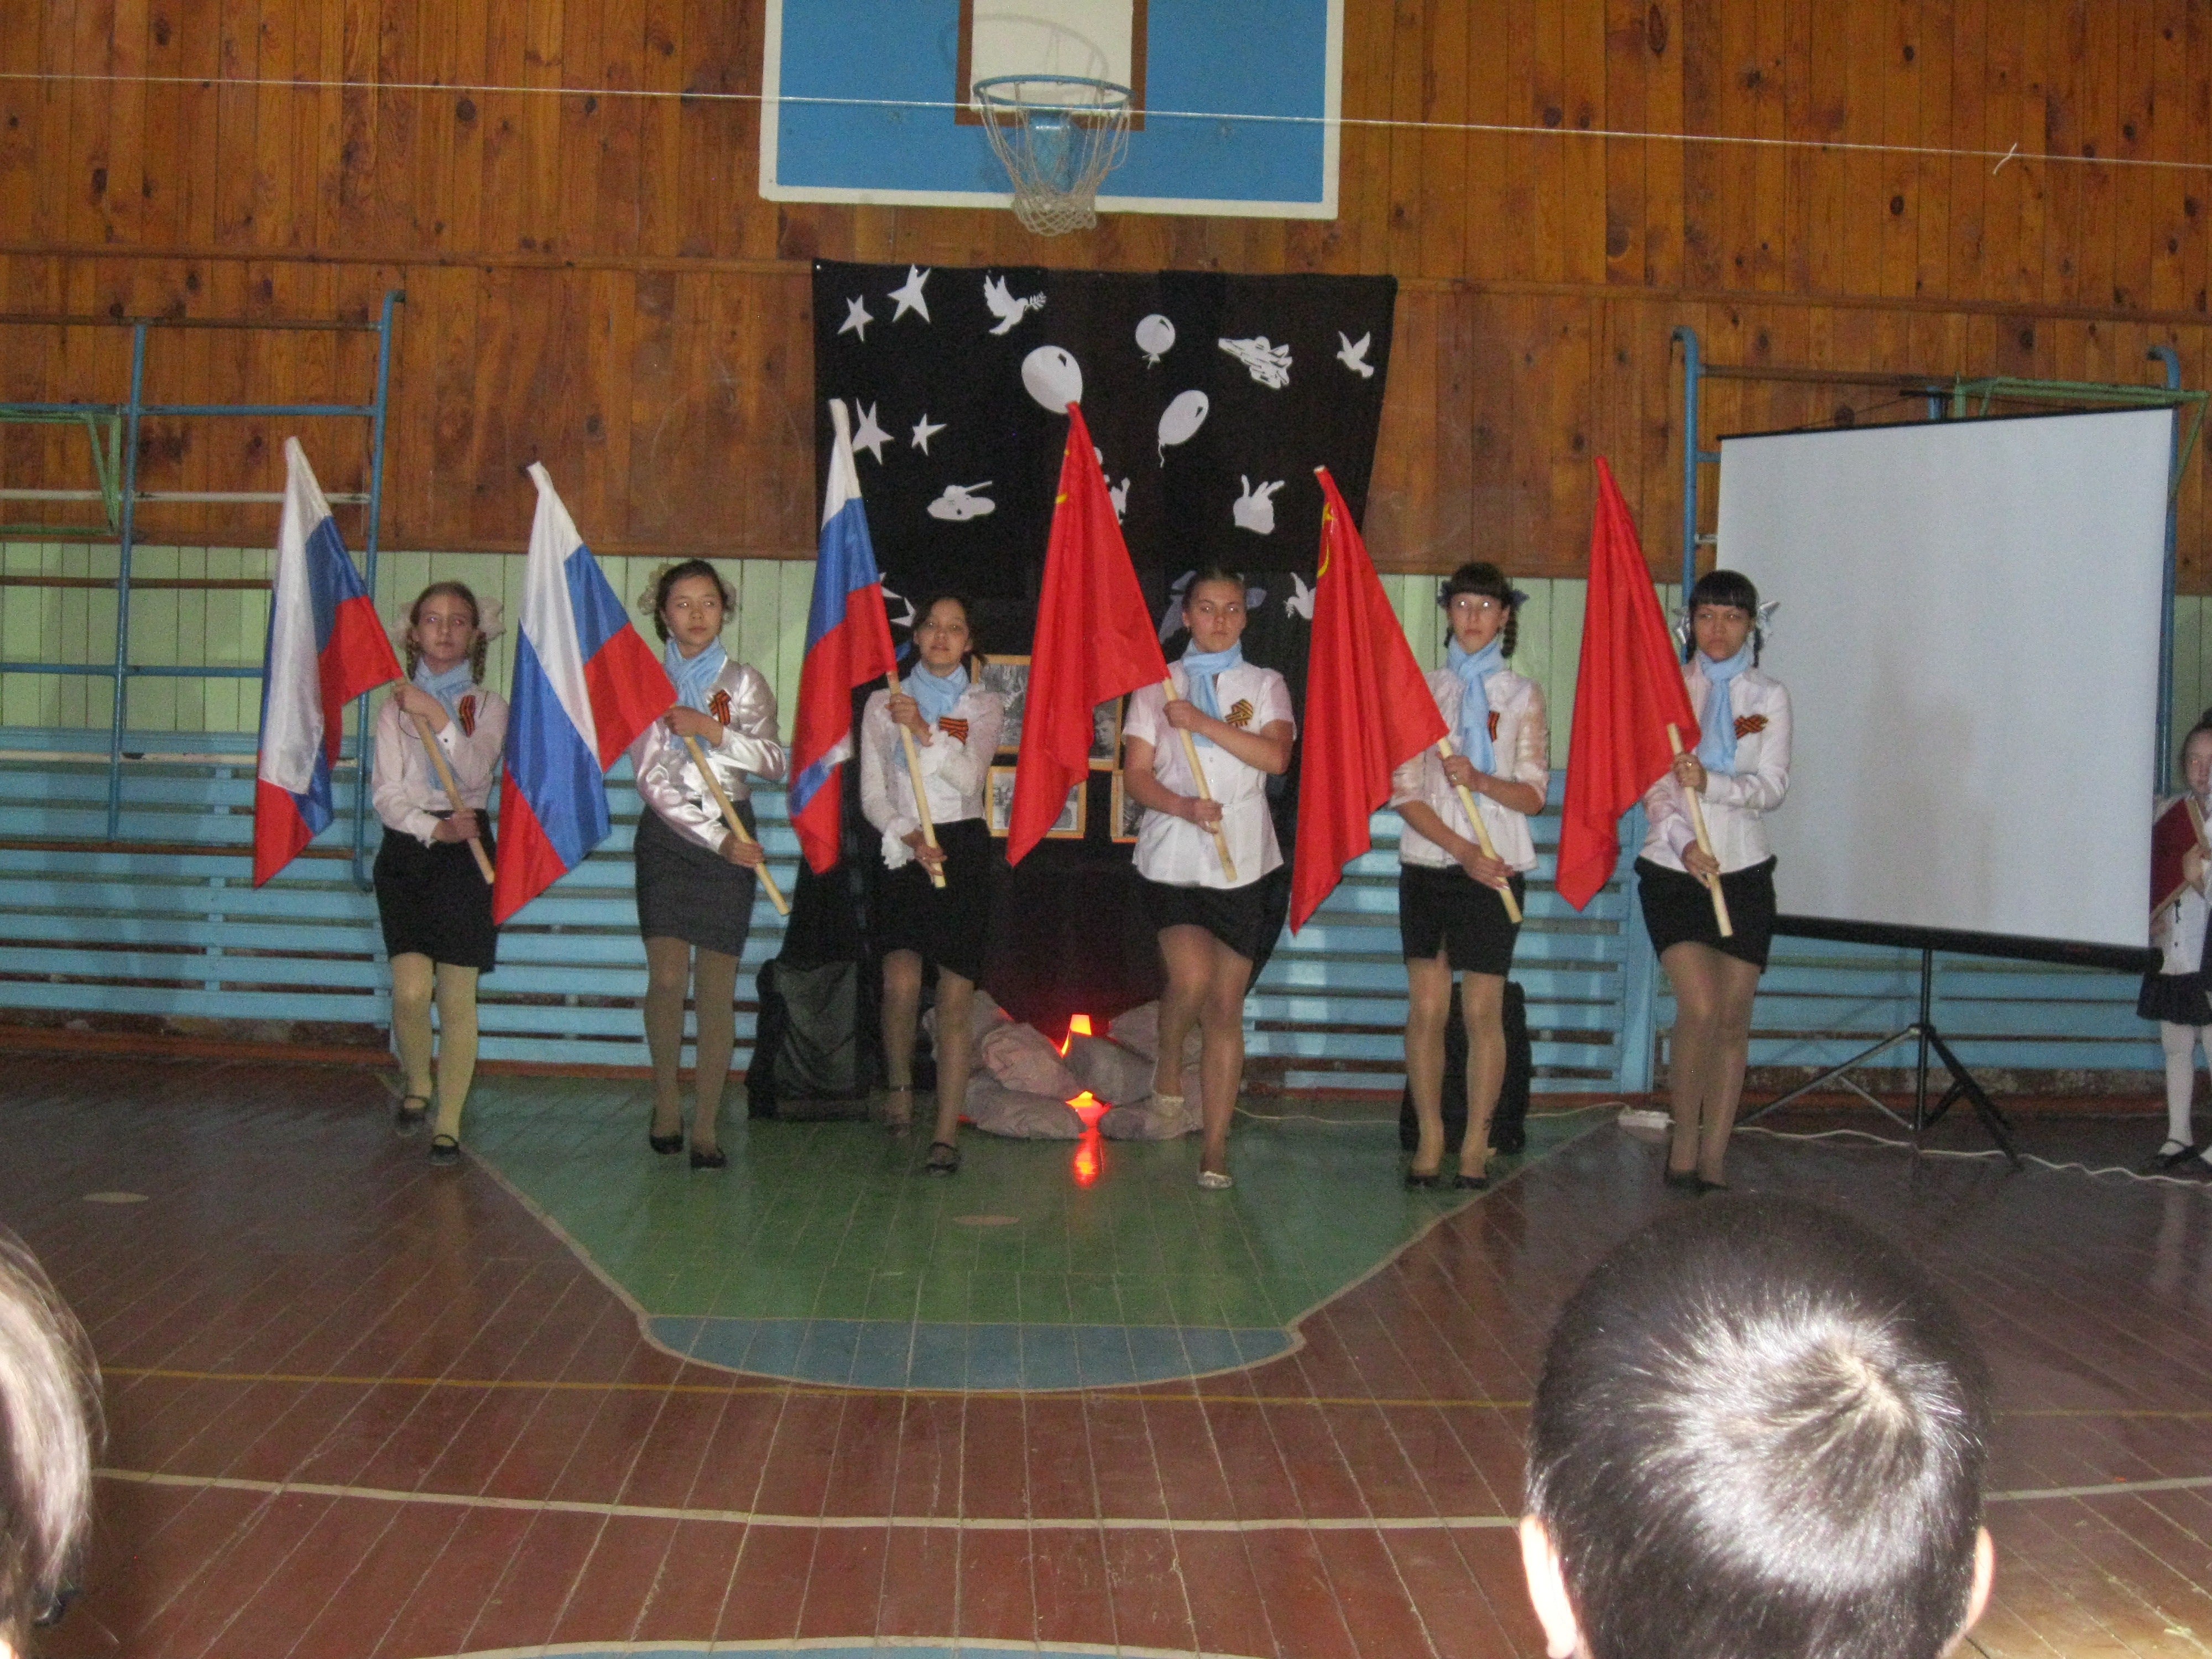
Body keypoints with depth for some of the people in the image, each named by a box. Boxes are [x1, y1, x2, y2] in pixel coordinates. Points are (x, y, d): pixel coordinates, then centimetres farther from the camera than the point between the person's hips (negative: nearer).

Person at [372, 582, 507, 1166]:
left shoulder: (488, 706, 9)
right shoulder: (396, 706, 10)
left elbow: (476, 774, -9)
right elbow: (386, 794, 1)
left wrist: (439, 719, -19)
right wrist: (435, 829, -15)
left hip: (465, 849, 0)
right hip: (406, 846, 0)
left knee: (458, 996, -4)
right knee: (411, 988, -13)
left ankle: (448, 1123, 3)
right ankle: (416, 1086, 14)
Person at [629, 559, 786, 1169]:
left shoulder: (745, 682, 8)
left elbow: (775, 763, -2)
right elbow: (652, 780, -4)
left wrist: (713, 730, -16)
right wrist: (717, 840, -11)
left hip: (731, 835, 1)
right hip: (666, 834, -1)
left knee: (717, 986, -3)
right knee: (667, 977, -12)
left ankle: (706, 1125, 1)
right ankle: (666, 1101, 9)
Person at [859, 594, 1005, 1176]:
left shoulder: (984, 705, 9)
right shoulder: (883, 703, 11)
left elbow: (970, 778, -6)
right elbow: (872, 793, 4)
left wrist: (925, 731, -19)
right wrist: (908, 837, -12)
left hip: (962, 849, 0)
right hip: (902, 850, 0)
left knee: (956, 997, -5)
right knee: (901, 984, -17)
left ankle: (946, 1134, -3)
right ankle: (900, 1088, 10)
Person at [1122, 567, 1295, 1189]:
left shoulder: (1265, 685, 11)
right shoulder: (1158, 685, 10)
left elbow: (1276, 756, -7)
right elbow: (1136, 773, 3)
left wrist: (1202, 722, -12)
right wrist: (1184, 807, -15)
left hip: (1241, 862, 1)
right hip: (1171, 857, -1)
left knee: (1227, 1003, -1)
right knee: (1191, 977, -21)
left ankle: (1216, 1142, 4)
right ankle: (1168, 1064, 10)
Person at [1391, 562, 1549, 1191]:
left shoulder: (1523, 695, 7)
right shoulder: (1423, 689, 7)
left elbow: (1533, 794, 1)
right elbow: (1404, 791, 0)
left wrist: (1481, 781, -19)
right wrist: (1461, 848, -11)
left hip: (1496, 868, -1)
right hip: (1427, 862, 1)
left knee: (1484, 1010, -1)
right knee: (1426, 1008, 0)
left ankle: (1476, 1144, 7)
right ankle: (1430, 1139, 10)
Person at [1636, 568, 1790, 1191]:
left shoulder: (1769, 697, 8)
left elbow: (1773, 785, -3)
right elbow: (1653, 782, -2)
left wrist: (1711, 783, -20)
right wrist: (1682, 840, -17)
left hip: (1743, 871, 2)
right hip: (1673, 868, -2)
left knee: (1734, 1018, 2)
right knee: (1699, 1006, -16)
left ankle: (1714, 1158, 9)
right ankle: (1684, 1138, 1)